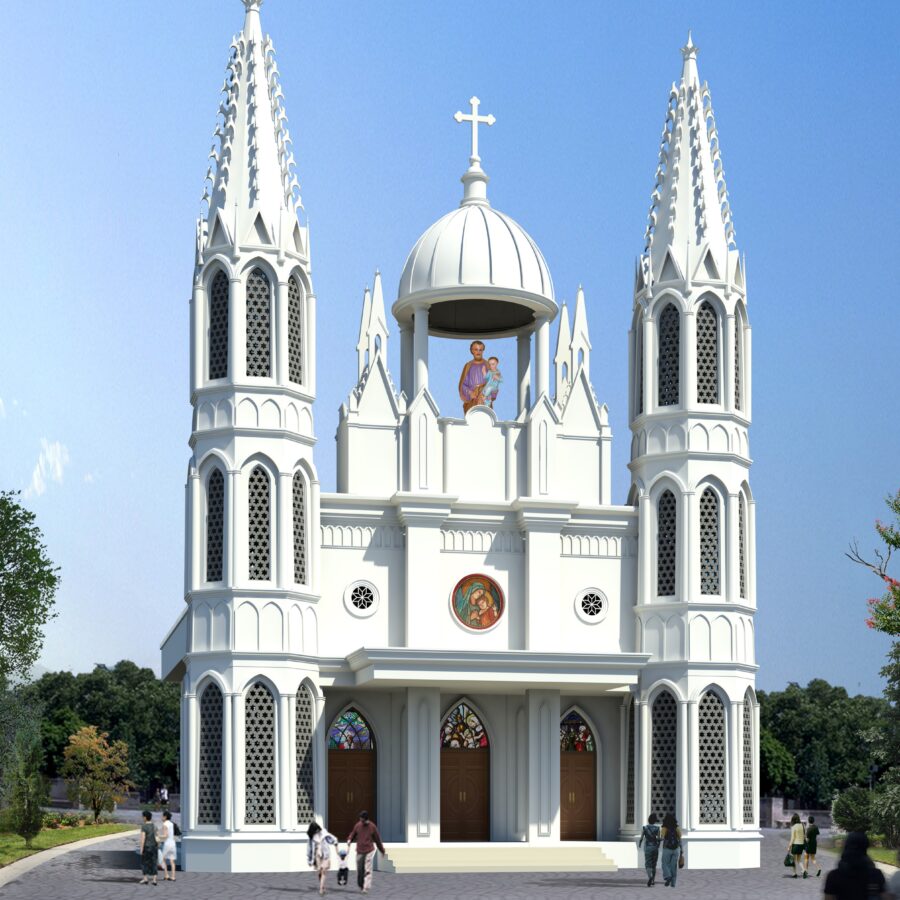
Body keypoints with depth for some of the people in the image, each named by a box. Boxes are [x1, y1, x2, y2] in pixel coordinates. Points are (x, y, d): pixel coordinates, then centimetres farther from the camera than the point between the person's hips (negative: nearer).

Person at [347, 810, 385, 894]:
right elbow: (353, 835, 14)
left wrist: (382, 850, 14)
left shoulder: (372, 827, -2)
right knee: (359, 870, 3)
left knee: (367, 871, -9)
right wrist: (349, 840, -9)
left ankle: (366, 888, -9)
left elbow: (377, 839, 7)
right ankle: (361, 886, 21)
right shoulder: (357, 826, 3)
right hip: (359, 851, 2)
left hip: (369, 851, -2)